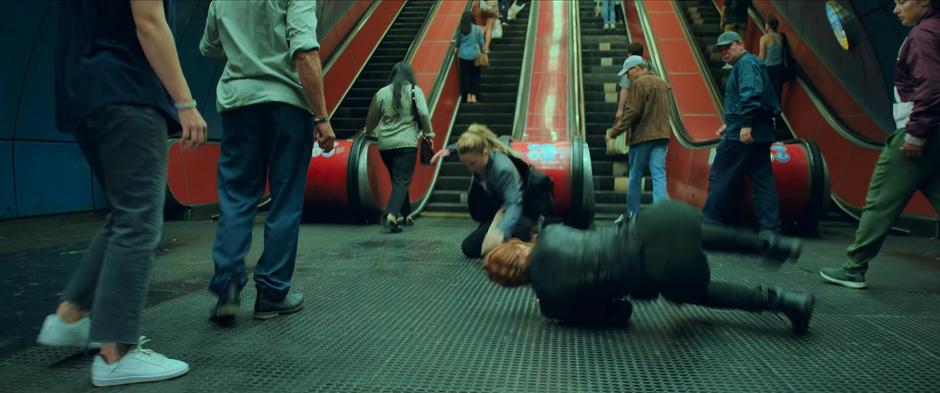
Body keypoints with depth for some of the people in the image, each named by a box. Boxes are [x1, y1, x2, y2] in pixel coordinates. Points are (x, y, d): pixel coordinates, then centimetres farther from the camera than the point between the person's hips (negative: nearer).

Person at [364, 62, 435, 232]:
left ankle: (405, 214, 24)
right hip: (407, 142, -3)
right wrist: (428, 133, 3)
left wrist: (368, 132, 33)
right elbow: (423, 114, -10)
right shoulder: (414, 90, 0)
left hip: (385, 143, 4)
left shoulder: (382, 92, 7)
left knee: (397, 179, 17)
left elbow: (372, 118, 15)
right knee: (402, 181, -3)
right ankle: (391, 214, -21)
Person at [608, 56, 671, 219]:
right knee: (659, 176, 0)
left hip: (642, 137, -7)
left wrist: (614, 132, -13)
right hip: (661, 135, 7)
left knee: (635, 177, 5)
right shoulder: (662, 83, 17)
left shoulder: (639, 83, -9)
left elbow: (632, 112, -16)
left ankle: (632, 214, 14)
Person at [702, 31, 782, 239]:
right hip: (759, 134, 10)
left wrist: (745, 125, -26)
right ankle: (770, 228, 7)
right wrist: (729, 124, 25)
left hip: (743, 135, -10)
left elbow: (751, 95, -22)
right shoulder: (748, 64, 23)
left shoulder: (746, 63, -8)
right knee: (762, 180, 7)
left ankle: (710, 222, 5)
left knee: (720, 176, -2)